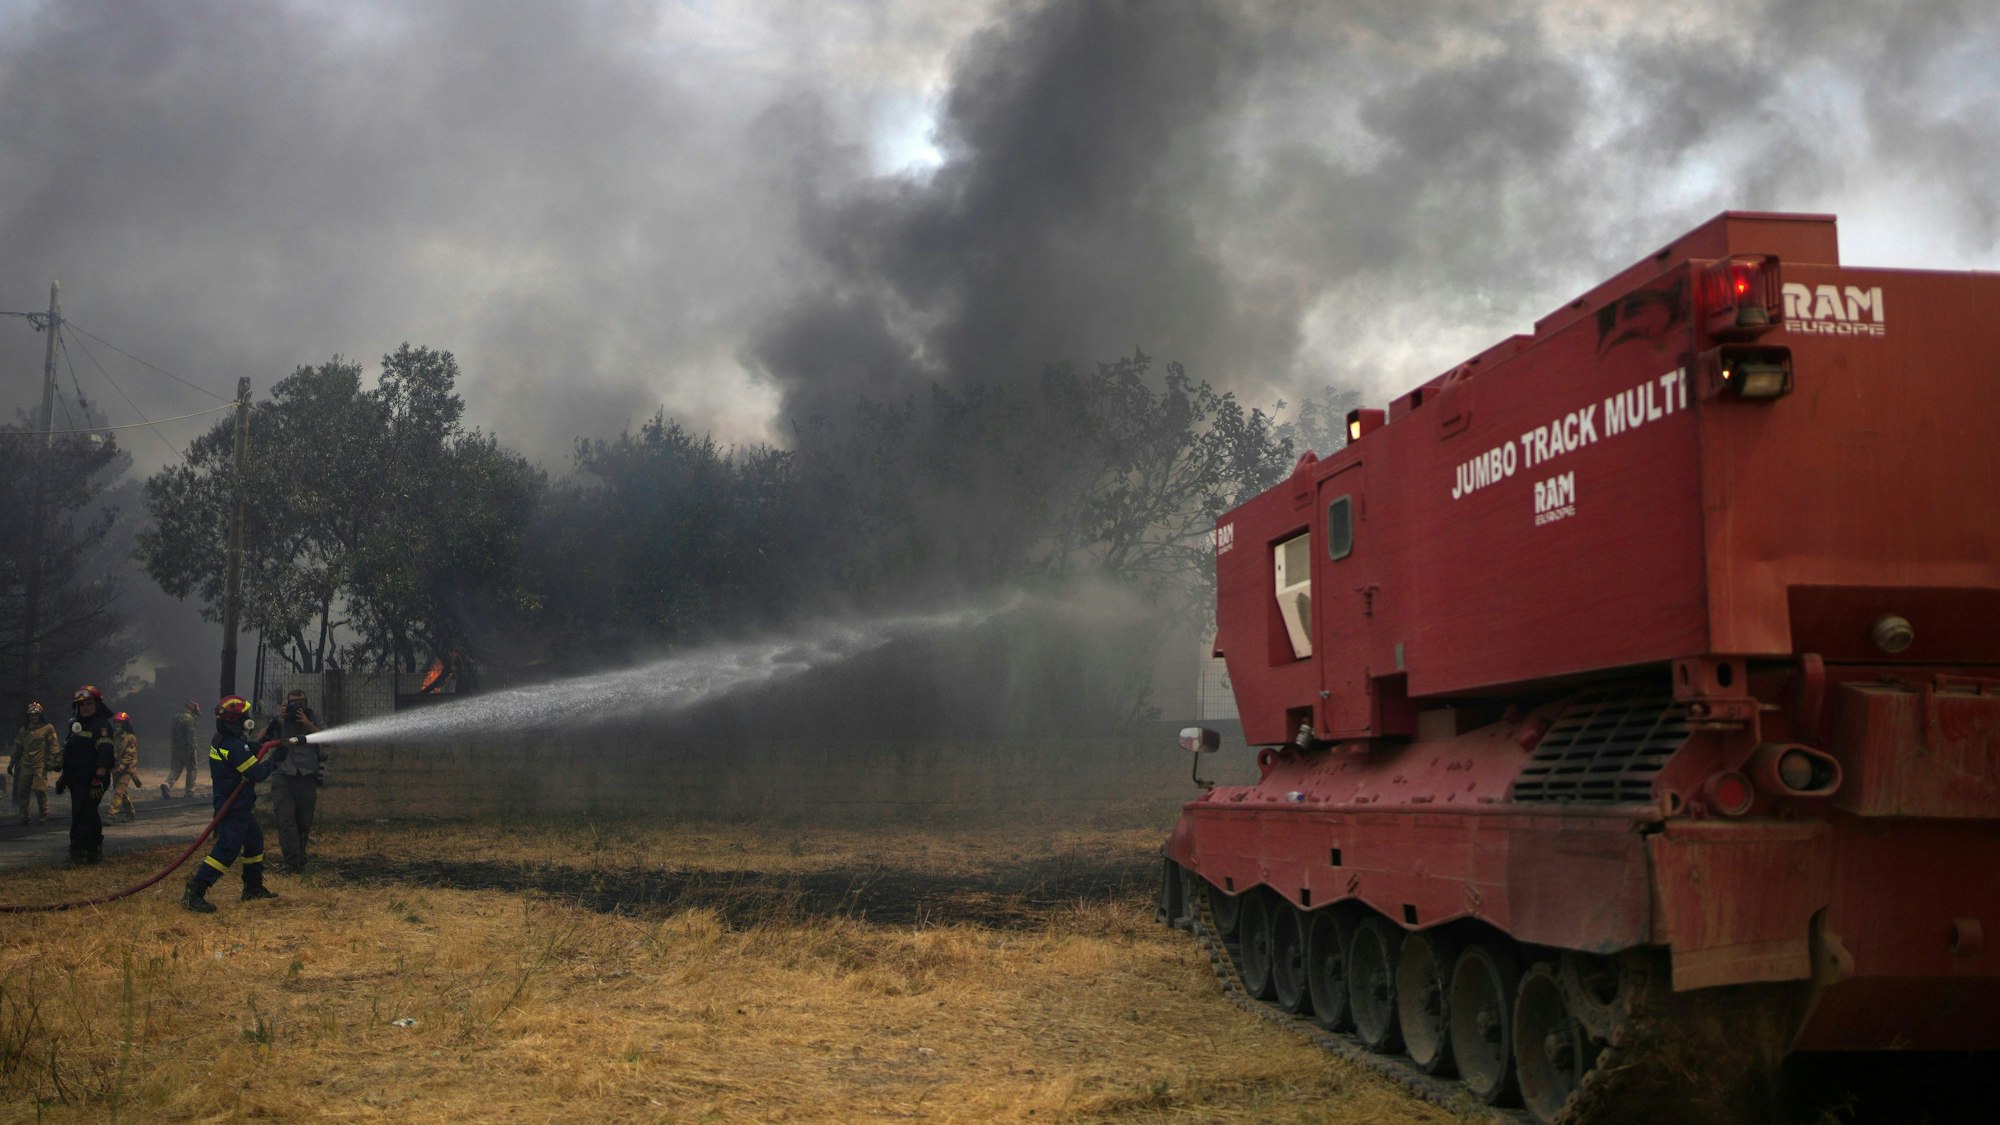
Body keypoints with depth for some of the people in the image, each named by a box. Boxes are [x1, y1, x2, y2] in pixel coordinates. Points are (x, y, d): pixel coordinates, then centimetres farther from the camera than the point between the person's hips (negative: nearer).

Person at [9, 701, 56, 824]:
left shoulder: (48, 728, 2)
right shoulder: (24, 729, 16)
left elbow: (53, 746, -1)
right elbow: (17, 747, 21)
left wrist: (50, 761, -10)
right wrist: (11, 763, 20)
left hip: (40, 765, -5)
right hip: (25, 765, 5)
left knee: (39, 789, -12)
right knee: (23, 791, 1)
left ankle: (43, 813, 6)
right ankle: (23, 816, 7)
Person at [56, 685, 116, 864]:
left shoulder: (101, 725, -11)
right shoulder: (76, 725, 19)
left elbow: (105, 753, -22)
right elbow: (69, 755, 28)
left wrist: (99, 777, -29)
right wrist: (63, 777, 27)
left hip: (92, 780, -9)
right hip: (77, 780, 9)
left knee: (82, 816, -12)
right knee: (89, 816, 15)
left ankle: (79, 851, -10)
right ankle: (94, 849, 22)